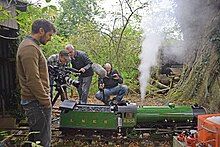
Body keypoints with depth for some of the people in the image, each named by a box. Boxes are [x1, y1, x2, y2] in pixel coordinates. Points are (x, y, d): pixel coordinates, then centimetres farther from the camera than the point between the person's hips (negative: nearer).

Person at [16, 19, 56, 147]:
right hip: (37, 103, -10)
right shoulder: (30, 48, -17)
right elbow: (33, 81, -23)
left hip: (35, 101, 11)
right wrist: (46, 102, -17)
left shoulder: (31, 46, 16)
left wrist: (45, 99, 19)